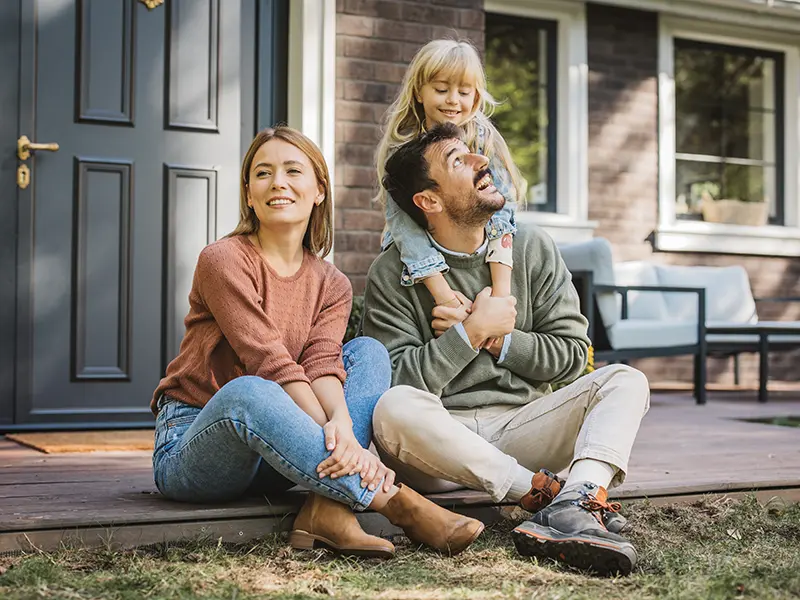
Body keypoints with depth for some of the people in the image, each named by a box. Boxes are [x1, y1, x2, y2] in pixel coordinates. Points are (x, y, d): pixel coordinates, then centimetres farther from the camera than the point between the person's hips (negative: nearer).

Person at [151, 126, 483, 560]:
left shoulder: (331, 285, 8)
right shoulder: (223, 261, -10)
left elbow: (322, 365, -11)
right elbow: (271, 363, -20)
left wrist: (340, 422, -33)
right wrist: (339, 442, -30)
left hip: (273, 461, 5)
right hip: (192, 443, -5)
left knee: (369, 352, -10)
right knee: (246, 391, -38)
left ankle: (327, 508, -31)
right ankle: (396, 501, -36)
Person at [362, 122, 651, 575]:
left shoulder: (533, 249, 7)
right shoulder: (392, 275, -2)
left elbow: (572, 354, 5)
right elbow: (398, 381, -12)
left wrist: (496, 340, -8)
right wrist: (473, 331, -13)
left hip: (522, 426, 4)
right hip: (442, 437, -3)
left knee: (625, 381, -15)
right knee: (395, 410, -35)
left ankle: (573, 508, -42)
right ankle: (545, 492, -27)